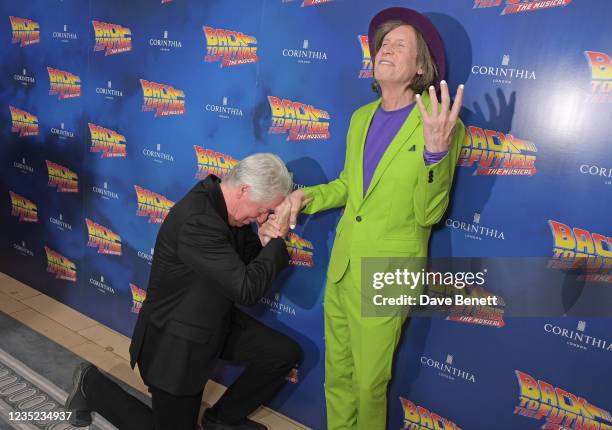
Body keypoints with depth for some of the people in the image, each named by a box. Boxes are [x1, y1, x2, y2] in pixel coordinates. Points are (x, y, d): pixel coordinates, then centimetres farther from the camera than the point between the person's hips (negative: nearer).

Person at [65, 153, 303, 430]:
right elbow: (248, 290, -32)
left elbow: (248, 260, 3)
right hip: (174, 342, -8)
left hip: (215, 322, 8)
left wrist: (266, 240, -18)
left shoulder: (222, 204, -7)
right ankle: (91, 386, 25)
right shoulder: (198, 222, -35)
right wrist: (277, 238, -24)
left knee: (286, 353, -1)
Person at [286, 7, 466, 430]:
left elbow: (428, 215, -15)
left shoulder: (442, 125, -13)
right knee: (337, 374, 21)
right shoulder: (361, 117, 6)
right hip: (342, 265, 6)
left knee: (369, 383, 12)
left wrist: (436, 150, -30)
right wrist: (307, 196, 0)